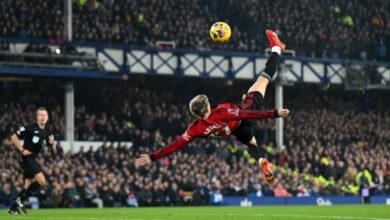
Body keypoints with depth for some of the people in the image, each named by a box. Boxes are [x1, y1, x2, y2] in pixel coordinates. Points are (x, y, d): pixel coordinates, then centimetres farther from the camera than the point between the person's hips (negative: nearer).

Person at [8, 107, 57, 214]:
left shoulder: (47, 132, 9)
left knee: (29, 185, 10)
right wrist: (22, 150, -13)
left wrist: (52, 144, -9)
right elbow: (14, 138, -9)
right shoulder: (30, 128, -12)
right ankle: (21, 200, -7)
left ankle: (13, 207, 18)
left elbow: (53, 151, 12)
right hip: (26, 158, -8)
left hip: (33, 159, 8)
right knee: (41, 181, -17)